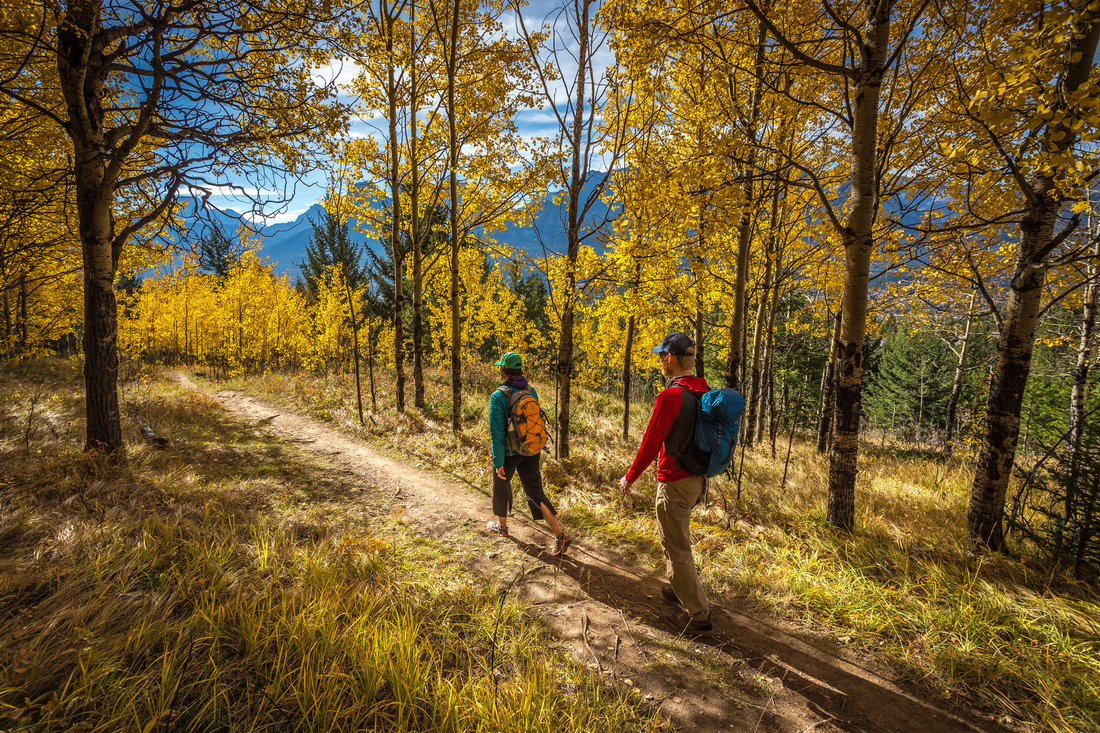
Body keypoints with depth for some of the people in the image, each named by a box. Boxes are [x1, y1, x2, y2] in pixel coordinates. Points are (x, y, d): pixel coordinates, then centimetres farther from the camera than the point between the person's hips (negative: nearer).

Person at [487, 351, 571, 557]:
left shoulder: (498, 397, -21)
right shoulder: (530, 391, -2)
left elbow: (497, 431, -22)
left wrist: (498, 461, -16)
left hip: (508, 452, -5)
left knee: (501, 486, 23)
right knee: (535, 493, 9)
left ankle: (502, 525, 45)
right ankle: (559, 536, 0)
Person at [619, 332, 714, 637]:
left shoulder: (670, 396, -23)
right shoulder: (703, 392, 3)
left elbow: (650, 444, -20)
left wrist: (629, 478, -8)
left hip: (675, 483, -9)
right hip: (696, 478, 9)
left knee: (677, 547, 4)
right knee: (670, 535, 27)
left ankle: (699, 616, 15)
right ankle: (679, 588, 42)